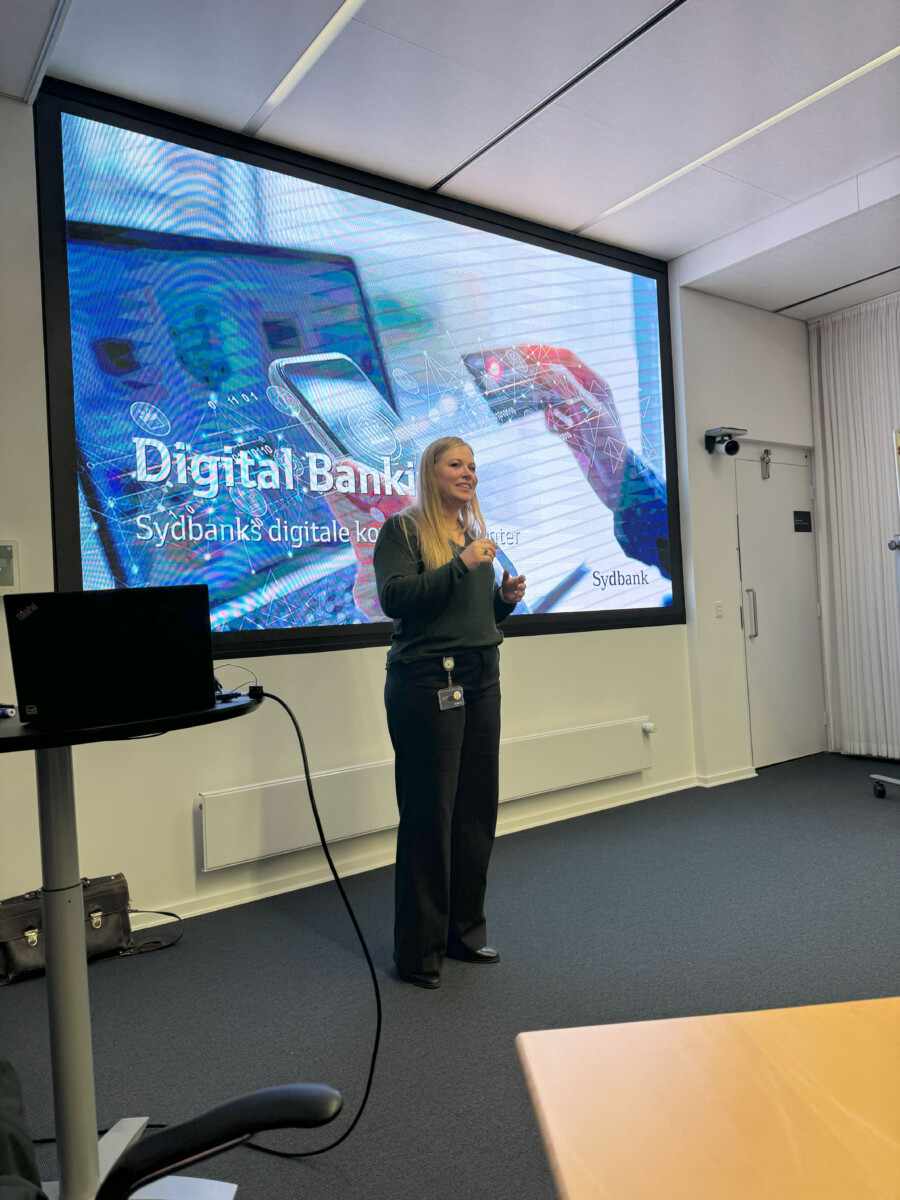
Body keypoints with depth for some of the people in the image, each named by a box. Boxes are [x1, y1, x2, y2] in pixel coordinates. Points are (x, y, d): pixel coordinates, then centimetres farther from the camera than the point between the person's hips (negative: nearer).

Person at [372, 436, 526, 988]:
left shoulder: (475, 533, 19)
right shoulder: (402, 529, -2)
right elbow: (394, 598, -17)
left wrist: (506, 597, 5)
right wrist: (461, 566, -20)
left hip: (481, 681, 7)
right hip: (426, 682, -7)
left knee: (478, 809, 10)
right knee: (429, 814, -3)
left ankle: (465, 931, 26)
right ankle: (420, 951, 11)